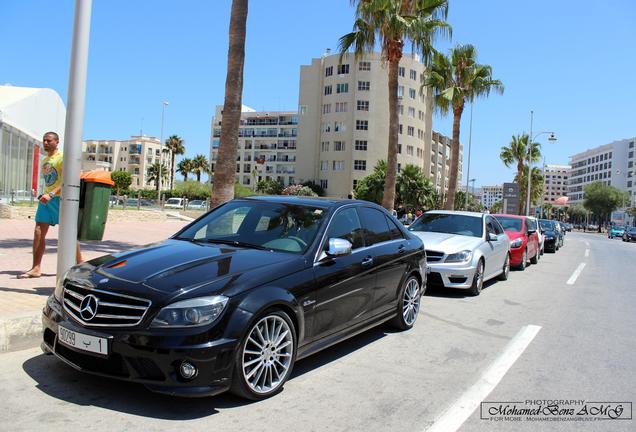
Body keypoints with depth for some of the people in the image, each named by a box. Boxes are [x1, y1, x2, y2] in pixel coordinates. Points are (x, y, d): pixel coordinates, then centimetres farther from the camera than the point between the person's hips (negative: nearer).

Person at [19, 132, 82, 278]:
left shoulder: (62, 157, -7)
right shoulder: (44, 161, 19)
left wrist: (51, 194, -29)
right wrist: (44, 195, 17)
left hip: (60, 198, -8)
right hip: (46, 199, 8)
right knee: (38, 233, -1)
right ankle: (36, 268, 1)